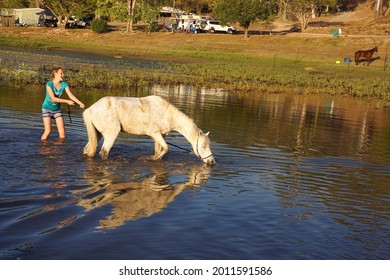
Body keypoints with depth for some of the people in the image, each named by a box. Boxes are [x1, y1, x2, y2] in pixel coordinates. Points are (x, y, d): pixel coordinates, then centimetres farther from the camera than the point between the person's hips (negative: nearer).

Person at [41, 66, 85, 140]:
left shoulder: (64, 84, -5)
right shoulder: (49, 84, -18)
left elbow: (71, 95, -14)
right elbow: (53, 98, -25)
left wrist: (80, 103, -28)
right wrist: (67, 101, -28)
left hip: (57, 109, 5)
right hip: (47, 109, -5)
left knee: (62, 131, 0)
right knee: (48, 130, -12)